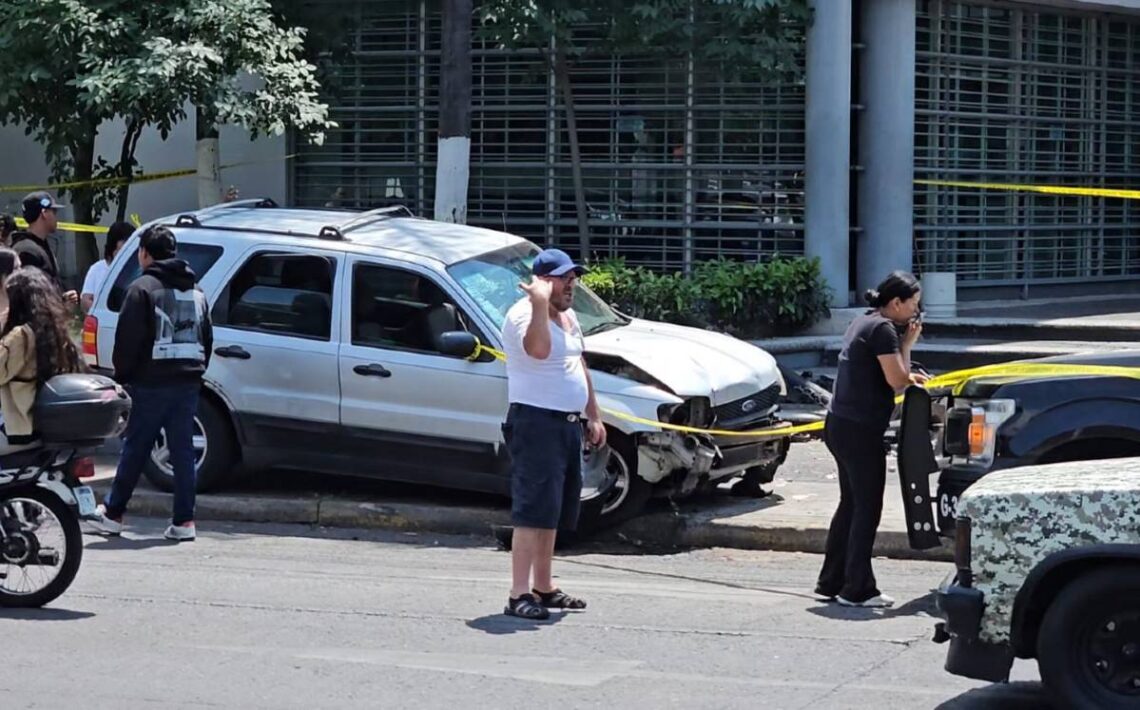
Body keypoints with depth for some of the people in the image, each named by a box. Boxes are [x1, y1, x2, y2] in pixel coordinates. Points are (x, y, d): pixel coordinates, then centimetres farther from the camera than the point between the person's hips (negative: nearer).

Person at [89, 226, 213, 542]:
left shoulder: (143, 288, -7)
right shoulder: (196, 291, 15)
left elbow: (128, 339, -11)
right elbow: (207, 339, 17)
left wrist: (122, 375, -2)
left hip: (151, 382, -5)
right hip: (188, 382, 5)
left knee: (135, 448, 3)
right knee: (183, 450, 5)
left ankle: (112, 513, 12)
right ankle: (184, 520, 2)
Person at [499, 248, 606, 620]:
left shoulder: (568, 317, 16)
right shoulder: (523, 314, -14)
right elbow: (538, 349, -36)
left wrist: (593, 415, 24)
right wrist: (541, 303, -35)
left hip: (568, 424, 9)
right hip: (536, 422, -9)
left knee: (553, 513, 14)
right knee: (533, 511, -14)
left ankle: (544, 588, 23)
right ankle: (519, 595, -16)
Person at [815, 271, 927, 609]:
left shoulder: (864, 322, 15)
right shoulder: (883, 329, -15)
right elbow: (897, 381, -16)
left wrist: (907, 376, 10)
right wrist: (908, 343, -7)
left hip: (841, 425, 10)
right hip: (860, 429, -10)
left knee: (851, 504, 16)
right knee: (867, 509, -2)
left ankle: (831, 582, 20)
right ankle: (857, 590, 1)